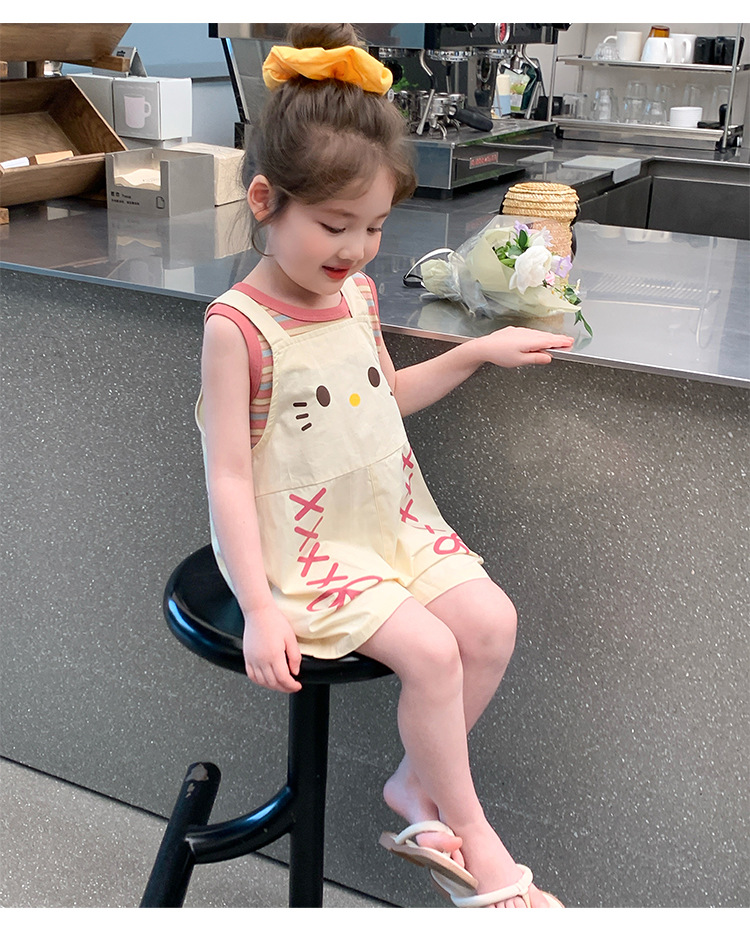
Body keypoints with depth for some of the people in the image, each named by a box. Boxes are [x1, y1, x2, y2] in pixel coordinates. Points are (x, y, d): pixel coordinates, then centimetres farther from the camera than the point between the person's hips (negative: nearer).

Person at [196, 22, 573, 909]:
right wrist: (260, 609, -23)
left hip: (392, 519, 8)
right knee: (430, 651, -19)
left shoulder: (357, 294, 5)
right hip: (304, 544, -7)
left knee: (492, 620, -5)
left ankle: (416, 785, 14)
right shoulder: (239, 325, -18)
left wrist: (478, 351, 12)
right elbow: (228, 475, -18)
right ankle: (472, 840, 4)